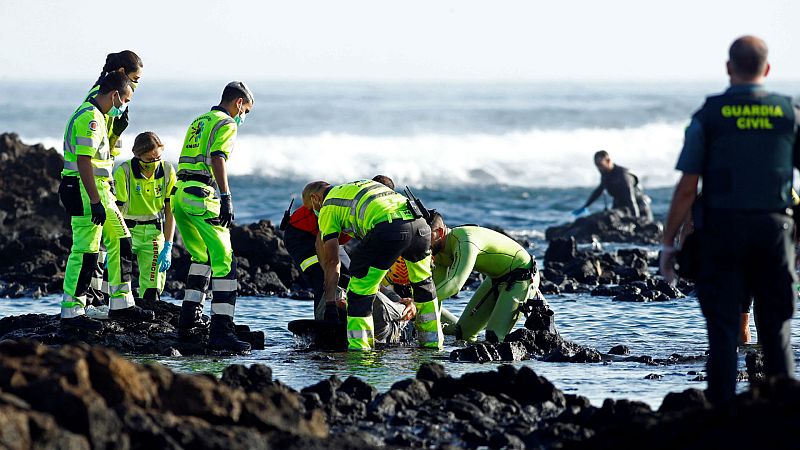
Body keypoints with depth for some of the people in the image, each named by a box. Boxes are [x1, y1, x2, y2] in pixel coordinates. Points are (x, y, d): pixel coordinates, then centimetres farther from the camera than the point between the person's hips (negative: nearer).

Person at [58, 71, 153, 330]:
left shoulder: (95, 116, 18)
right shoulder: (90, 117, -16)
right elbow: (83, 162, -23)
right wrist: (95, 202, -26)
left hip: (100, 191, 11)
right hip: (87, 191, -11)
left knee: (121, 241, 13)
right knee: (85, 251, -8)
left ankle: (121, 304, 18)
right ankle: (71, 311, -3)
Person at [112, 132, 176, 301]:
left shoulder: (167, 171, -6)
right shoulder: (123, 172, -17)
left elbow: (169, 211, -1)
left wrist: (168, 247, -7)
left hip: (154, 232, 3)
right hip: (128, 230, -3)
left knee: (153, 287, -6)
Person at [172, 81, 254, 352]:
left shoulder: (198, 122, 26)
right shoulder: (227, 124, -1)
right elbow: (218, 159, -17)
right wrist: (226, 198, -24)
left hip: (179, 193, 9)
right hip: (201, 195, -9)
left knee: (202, 256, 26)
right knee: (224, 261, -11)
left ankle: (189, 316, 24)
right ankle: (221, 329, -21)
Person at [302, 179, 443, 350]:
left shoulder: (328, 207, 18)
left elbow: (332, 261, 14)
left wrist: (330, 303, 17)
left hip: (387, 229, -7)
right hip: (420, 225, 7)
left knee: (359, 292, 6)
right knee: (423, 283, 29)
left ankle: (359, 348, 0)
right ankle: (433, 342, 37)